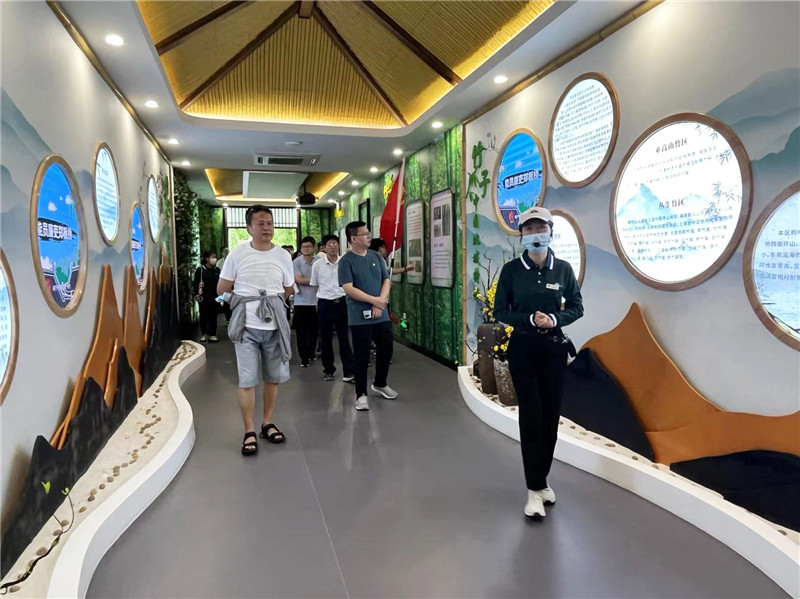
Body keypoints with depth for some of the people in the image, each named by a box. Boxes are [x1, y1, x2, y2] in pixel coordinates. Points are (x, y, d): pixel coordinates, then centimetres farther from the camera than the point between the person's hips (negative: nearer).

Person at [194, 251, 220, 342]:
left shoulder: (217, 270, 10)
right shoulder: (200, 269, -3)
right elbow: (196, 283, -4)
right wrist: (197, 294, -11)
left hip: (214, 297, 3)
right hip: (204, 297, -3)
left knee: (213, 315, 5)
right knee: (204, 315, 6)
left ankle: (212, 334, 11)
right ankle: (203, 334, 18)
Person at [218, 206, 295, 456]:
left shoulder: (283, 256, 1)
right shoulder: (237, 254, -5)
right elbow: (221, 289, 3)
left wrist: (271, 303, 9)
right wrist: (245, 300, 7)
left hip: (274, 325, 3)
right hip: (247, 326, -2)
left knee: (273, 377, 11)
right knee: (247, 380, 0)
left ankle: (267, 424, 28)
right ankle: (249, 432, 12)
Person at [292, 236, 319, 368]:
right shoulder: (296, 262, -2)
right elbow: (299, 280, -10)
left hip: (316, 301, 2)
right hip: (301, 302, -1)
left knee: (314, 330, 10)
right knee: (301, 332, 2)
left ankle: (311, 353, 28)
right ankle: (304, 358, 10)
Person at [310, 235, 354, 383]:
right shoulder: (317, 265, -1)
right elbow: (314, 286, 10)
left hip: (342, 302, 0)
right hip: (325, 303, 0)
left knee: (344, 337, 2)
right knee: (326, 338, 9)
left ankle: (349, 371, 6)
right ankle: (328, 369, 22)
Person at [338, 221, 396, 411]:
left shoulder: (376, 256, 9)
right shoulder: (346, 261, -8)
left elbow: (386, 281, 7)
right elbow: (348, 289, -16)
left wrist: (380, 303, -8)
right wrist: (374, 300, -15)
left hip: (381, 314, 6)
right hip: (360, 317, -5)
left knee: (387, 349, 14)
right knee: (362, 356, 1)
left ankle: (380, 384, 36)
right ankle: (361, 394, 14)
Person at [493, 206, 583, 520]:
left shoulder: (563, 269, 0)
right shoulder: (511, 270, -5)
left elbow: (577, 307, 5)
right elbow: (500, 311, -3)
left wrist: (554, 319, -15)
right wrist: (530, 319, -19)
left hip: (554, 349, 2)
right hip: (523, 349, -2)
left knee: (551, 415, 8)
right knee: (531, 415, -5)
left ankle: (542, 479, 26)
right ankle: (535, 489, 5)